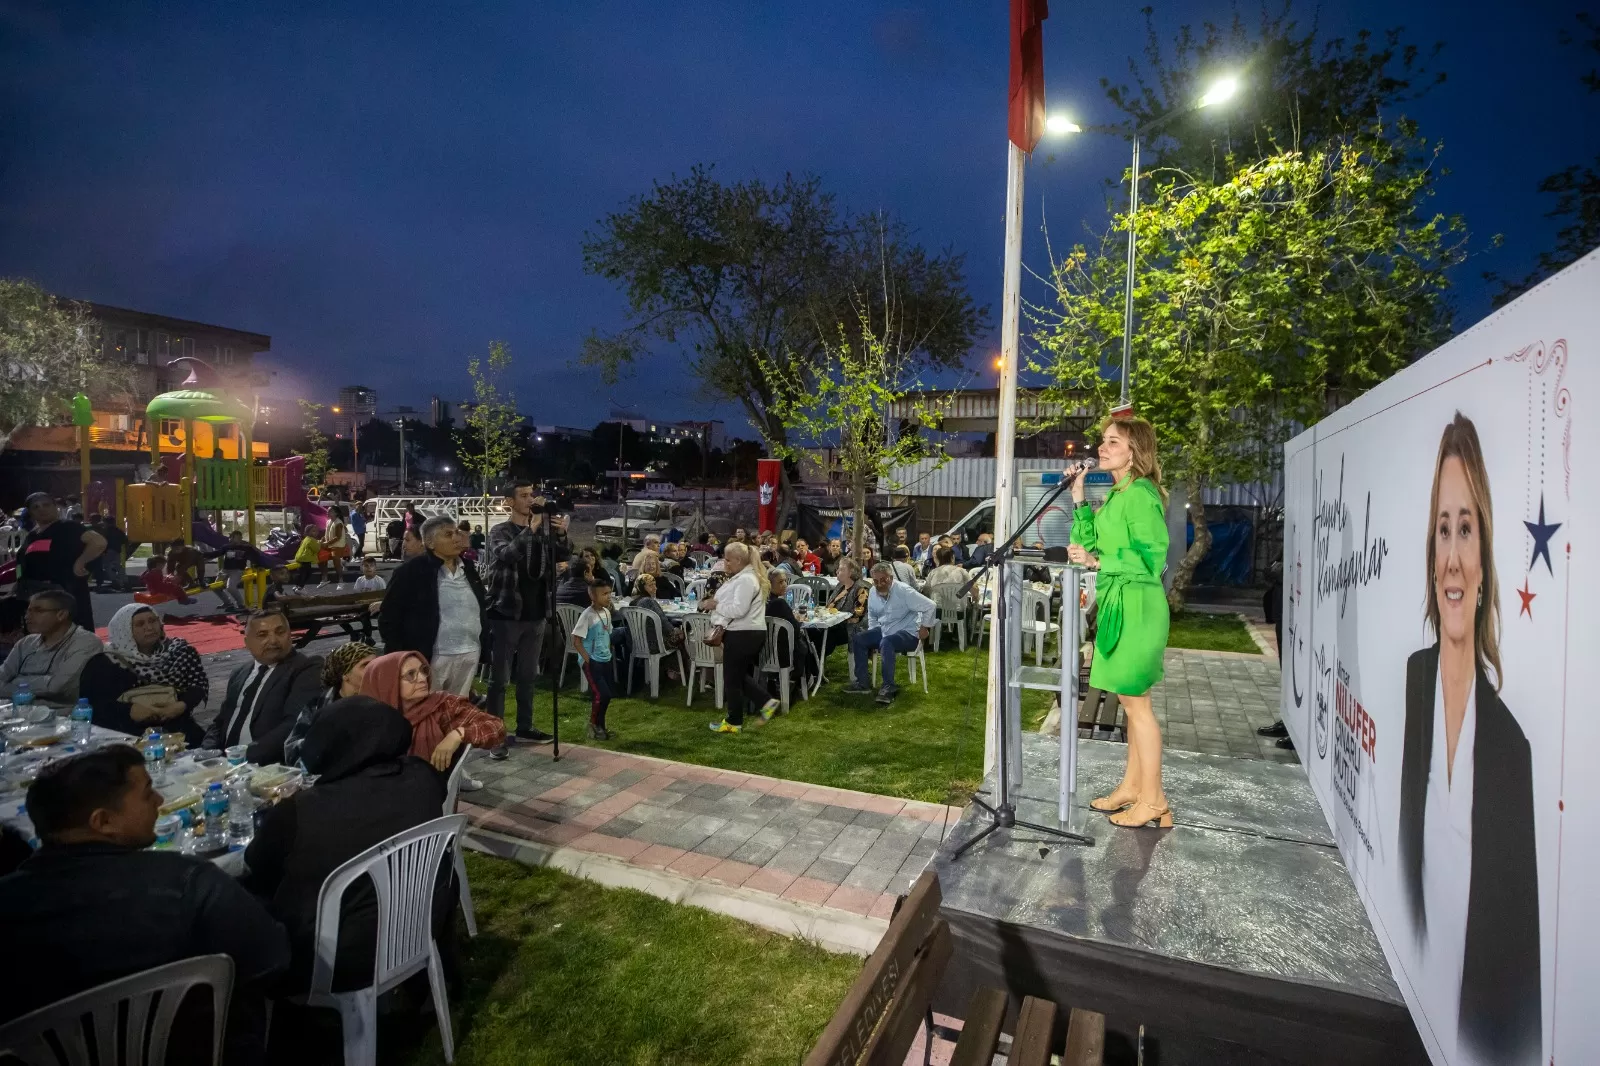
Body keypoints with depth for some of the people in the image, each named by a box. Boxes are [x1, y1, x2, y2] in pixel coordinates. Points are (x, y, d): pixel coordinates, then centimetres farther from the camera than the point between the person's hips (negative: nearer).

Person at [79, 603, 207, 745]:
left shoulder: (178, 650, 11)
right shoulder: (105, 662, 5)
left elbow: (200, 684, 7)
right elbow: (89, 701, -2)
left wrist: (182, 705, -13)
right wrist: (129, 710, -18)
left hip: (176, 726, 1)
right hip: (128, 731, -1)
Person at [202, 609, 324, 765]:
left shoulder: (308, 668, -5)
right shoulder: (239, 674, 19)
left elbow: (297, 725, -16)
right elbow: (220, 722, 22)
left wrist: (247, 755, -23)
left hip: (272, 767, -6)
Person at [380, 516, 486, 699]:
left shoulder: (468, 569, 10)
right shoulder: (410, 572, -8)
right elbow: (389, 619, -7)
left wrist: (483, 649, 11)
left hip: (469, 657, 5)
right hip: (431, 659, -5)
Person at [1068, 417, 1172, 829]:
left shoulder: (1140, 495, -16)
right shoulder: (1116, 494, 14)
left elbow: (1150, 559, -20)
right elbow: (1091, 543, 13)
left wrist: (1096, 562, -18)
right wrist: (1079, 500, 6)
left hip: (1135, 609, -10)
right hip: (1118, 606, 10)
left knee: (1135, 701, -1)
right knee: (1132, 700, 16)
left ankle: (1153, 800, 12)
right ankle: (1132, 785, 28)